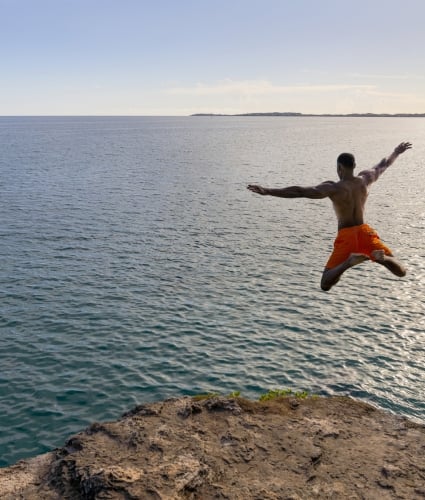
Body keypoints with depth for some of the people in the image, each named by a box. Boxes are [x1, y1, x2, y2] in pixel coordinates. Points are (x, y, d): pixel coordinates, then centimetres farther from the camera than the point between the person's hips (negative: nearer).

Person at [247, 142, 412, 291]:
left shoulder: (333, 188, -12)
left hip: (346, 236, -4)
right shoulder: (365, 179, 4)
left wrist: (267, 191, -25)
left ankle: (348, 262, -27)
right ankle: (381, 256, -23)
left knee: (325, 285, 2)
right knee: (401, 271, 13)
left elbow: (299, 191, -22)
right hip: (364, 231, 4)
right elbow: (383, 165, 25)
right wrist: (396, 152, 47)